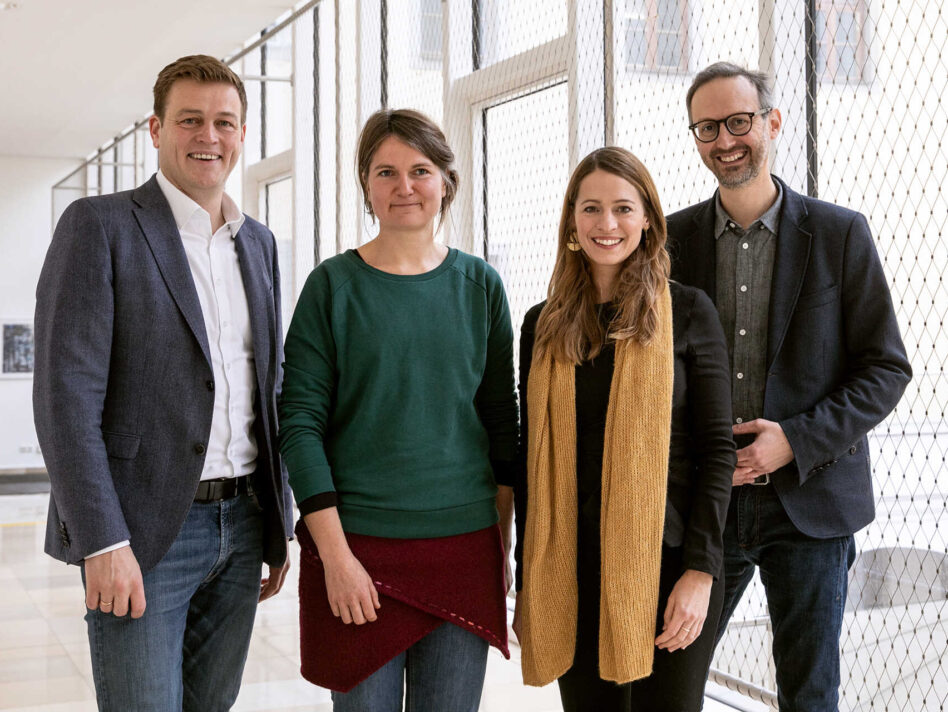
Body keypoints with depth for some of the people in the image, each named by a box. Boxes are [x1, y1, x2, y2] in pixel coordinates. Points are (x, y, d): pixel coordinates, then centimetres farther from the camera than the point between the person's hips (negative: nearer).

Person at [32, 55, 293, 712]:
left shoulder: (259, 244, 13)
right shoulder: (99, 225, -5)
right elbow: (67, 393, -13)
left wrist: (280, 521, 14)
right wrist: (103, 542, -18)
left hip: (243, 526, 6)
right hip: (144, 533, -5)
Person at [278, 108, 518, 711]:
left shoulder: (480, 285, 7)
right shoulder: (334, 285, -1)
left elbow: (502, 419, 10)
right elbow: (300, 422, -5)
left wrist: (502, 542, 7)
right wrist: (334, 553, -11)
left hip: (464, 546, 2)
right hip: (358, 546, -2)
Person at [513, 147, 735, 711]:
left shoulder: (687, 312, -1)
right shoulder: (544, 325, 8)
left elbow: (718, 448, -4)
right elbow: (531, 457, 11)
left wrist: (700, 571, -11)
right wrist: (527, 580, 8)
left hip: (665, 567, -3)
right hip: (571, 574, 3)